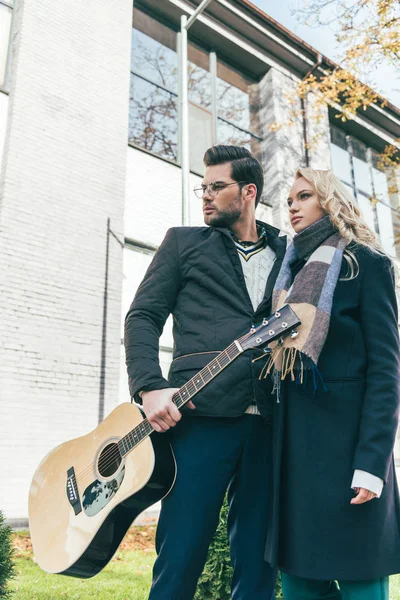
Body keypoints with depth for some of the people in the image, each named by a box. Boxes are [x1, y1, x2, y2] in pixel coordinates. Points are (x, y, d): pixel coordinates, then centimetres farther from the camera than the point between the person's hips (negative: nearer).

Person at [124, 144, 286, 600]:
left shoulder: (287, 253, 20)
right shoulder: (184, 242, 14)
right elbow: (143, 316, 6)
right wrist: (150, 387, -9)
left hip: (270, 422, 2)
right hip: (201, 414, -2)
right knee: (180, 559, -1)